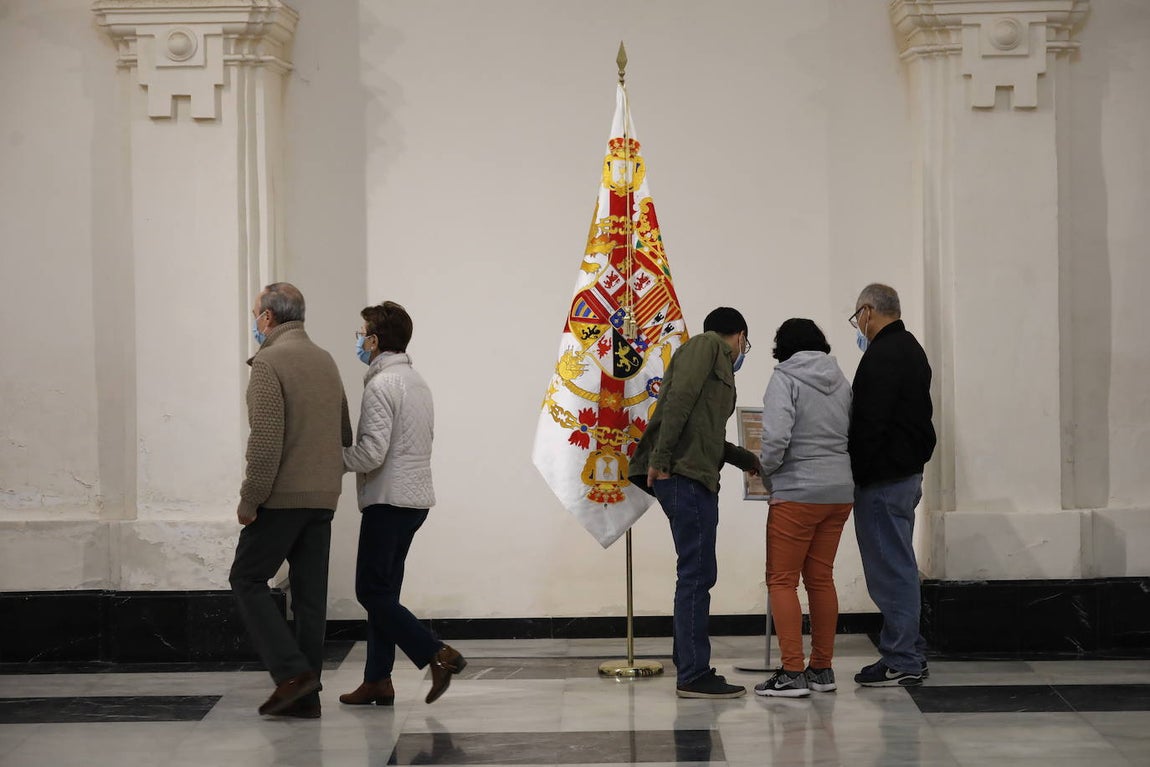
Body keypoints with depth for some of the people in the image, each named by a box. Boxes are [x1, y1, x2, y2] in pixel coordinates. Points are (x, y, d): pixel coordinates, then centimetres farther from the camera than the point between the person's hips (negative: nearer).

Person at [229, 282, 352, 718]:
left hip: (283, 497, -7)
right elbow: (345, 434, 20)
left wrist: (249, 499, -14)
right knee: (310, 592, 8)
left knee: (248, 579, 3)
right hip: (324, 498, 8)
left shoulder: (269, 362, -12)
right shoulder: (326, 360, 14)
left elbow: (265, 441, -19)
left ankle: (291, 672, -8)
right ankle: (306, 695, 9)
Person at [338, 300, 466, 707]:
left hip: (388, 501, -9)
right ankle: (378, 681, 11)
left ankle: (438, 655, -13)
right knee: (383, 592, 11)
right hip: (416, 498, 9)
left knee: (372, 592, -5)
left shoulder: (381, 386, -15)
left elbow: (371, 452, -22)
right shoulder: (418, 382, 16)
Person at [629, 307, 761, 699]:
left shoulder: (717, 365, 27)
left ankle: (690, 670, 14)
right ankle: (693, 676, -10)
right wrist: (660, 458, -21)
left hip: (696, 478, 10)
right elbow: (680, 396, -14)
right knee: (696, 574, -10)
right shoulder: (707, 345, 1)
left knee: (696, 575, 10)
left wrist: (748, 460, 48)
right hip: (684, 475, -10)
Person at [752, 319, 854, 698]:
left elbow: (776, 437, -19)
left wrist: (766, 471, -1)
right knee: (821, 578, 14)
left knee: (782, 580, -1)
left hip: (798, 492, -7)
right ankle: (822, 669, 17)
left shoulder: (785, 379, -7)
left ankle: (792, 673, -6)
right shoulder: (841, 380, 11)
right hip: (841, 492, 7)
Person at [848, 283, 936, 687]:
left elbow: (870, 423, -22)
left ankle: (900, 661, -4)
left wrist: (858, 474, -17)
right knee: (899, 566, 16)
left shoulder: (883, 355, -16)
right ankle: (909, 653, 21)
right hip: (908, 471, 11)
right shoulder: (911, 349, 17)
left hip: (883, 479, -11)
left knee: (891, 567, -7)